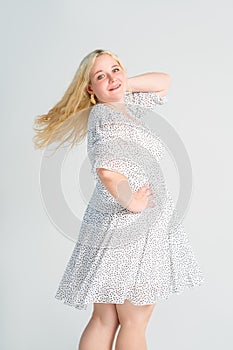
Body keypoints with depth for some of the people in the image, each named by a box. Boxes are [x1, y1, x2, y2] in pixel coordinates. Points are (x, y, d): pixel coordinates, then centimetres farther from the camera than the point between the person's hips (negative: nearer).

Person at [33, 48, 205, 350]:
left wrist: (122, 85, 14)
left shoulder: (125, 106, 12)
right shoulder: (106, 116, -16)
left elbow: (163, 81, 25)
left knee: (105, 320, 13)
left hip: (113, 225, 8)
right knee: (134, 322, 5)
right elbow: (108, 171, -35)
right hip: (131, 228, -8)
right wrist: (131, 202, -19)